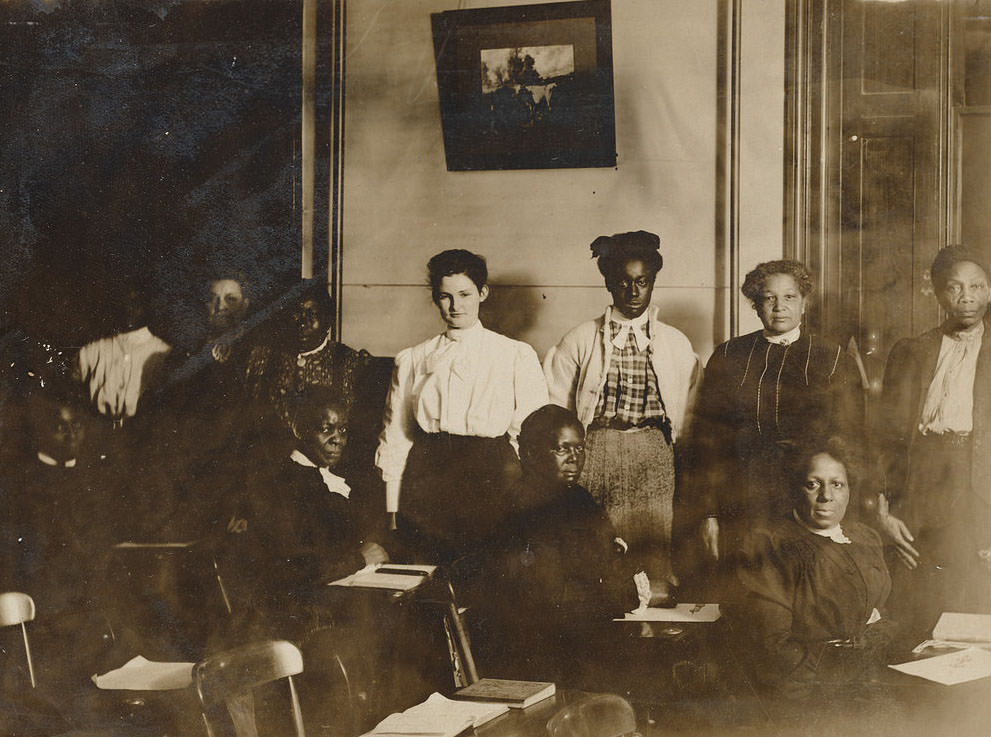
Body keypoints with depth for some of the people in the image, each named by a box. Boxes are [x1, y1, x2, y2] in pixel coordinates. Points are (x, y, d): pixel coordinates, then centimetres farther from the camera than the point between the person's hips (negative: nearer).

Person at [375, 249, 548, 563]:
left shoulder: (517, 355, 6)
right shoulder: (412, 360, 11)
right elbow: (395, 437, 12)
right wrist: (392, 512, 6)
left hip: (491, 478, -1)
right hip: (427, 476, 2)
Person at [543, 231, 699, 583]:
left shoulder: (676, 344, 12)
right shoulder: (581, 340, 8)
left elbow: (688, 416, 17)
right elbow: (555, 410, 10)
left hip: (653, 461, 1)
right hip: (594, 457, -1)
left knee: (654, 552, -7)